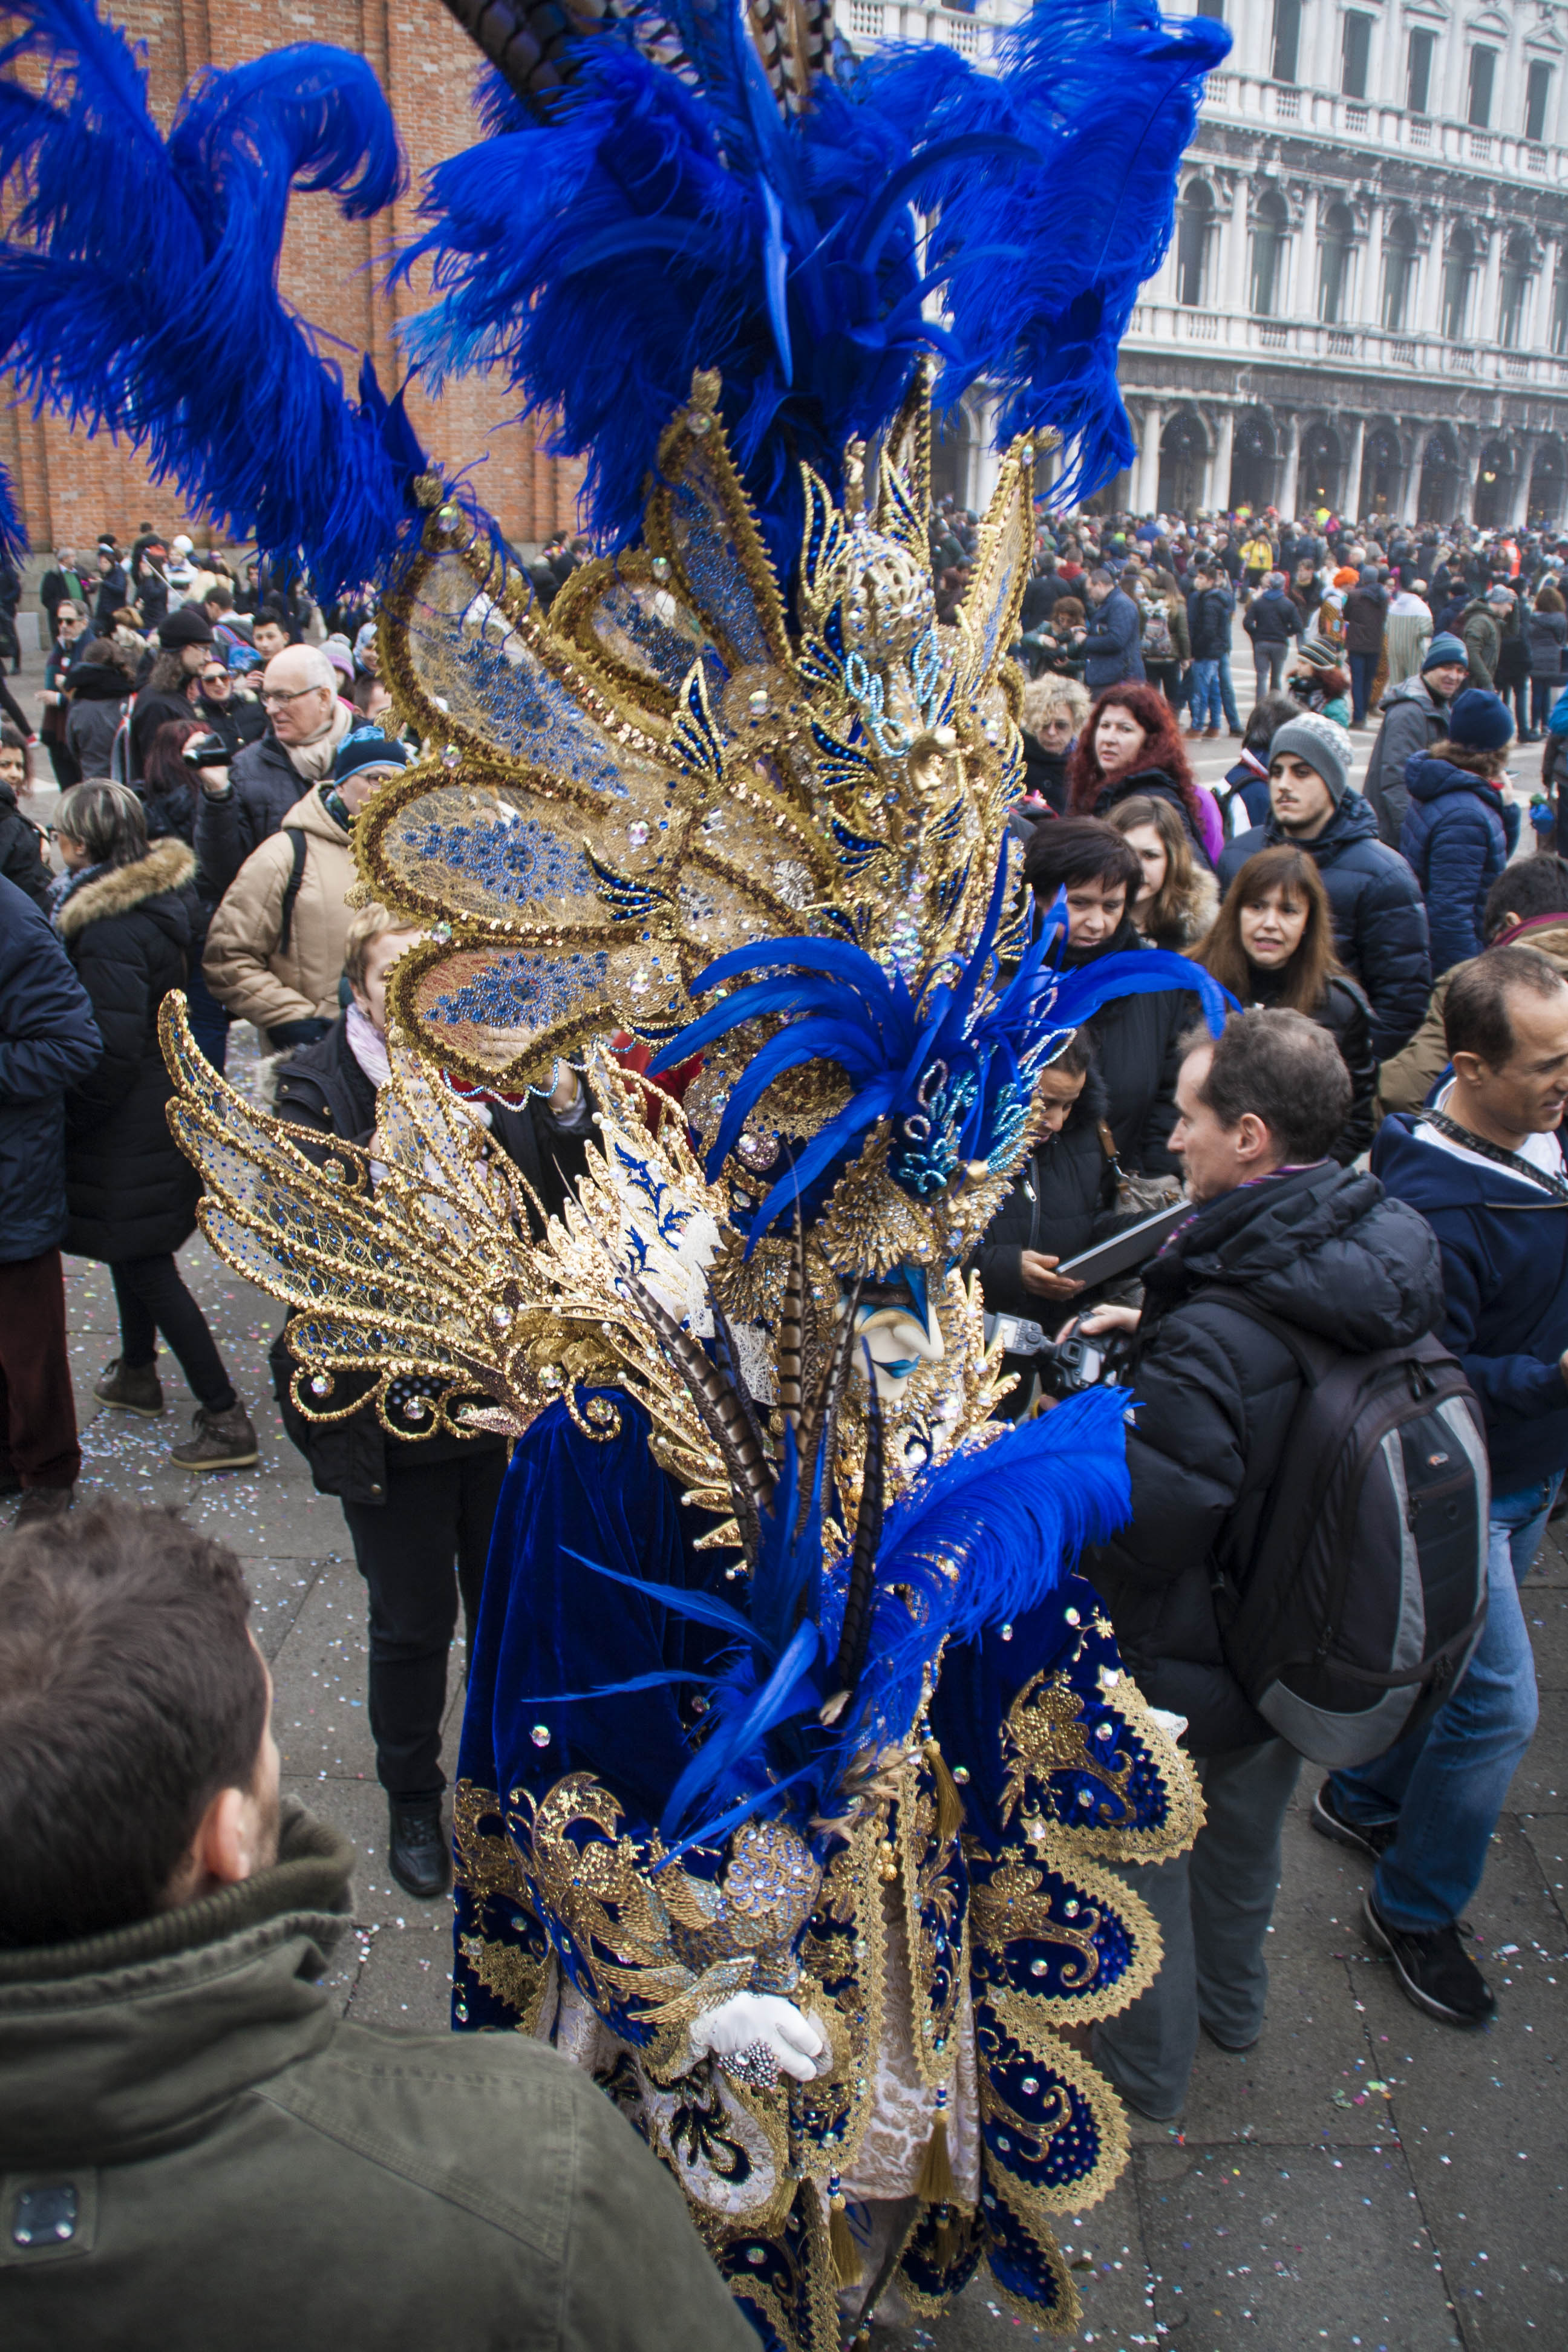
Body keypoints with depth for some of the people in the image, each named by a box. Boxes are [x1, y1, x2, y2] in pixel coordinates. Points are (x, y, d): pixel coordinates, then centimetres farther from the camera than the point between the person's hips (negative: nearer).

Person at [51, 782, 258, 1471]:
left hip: (126, 1123, -9)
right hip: (167, 1098, 9)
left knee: (145, 1265, -1)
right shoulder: (163, 895, 3)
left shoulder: (107, 926, -25)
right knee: (134, 1250, 25)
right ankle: (137, 1373, 44)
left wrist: (69, 1121, -12)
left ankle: (225, 1420, 2)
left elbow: (113, 1047, -25)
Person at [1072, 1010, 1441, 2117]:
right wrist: (1160, 1324, 3)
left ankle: (1148, 2065, 44)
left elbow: (1142, 1535, -31)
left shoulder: (1209, 1346, -39)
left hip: (1187, 1672, -7)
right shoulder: (1388, 1251, -15)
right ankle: (1232, 2002, 57)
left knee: (1146, 1853, 20)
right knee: (1247, 1826, 31)